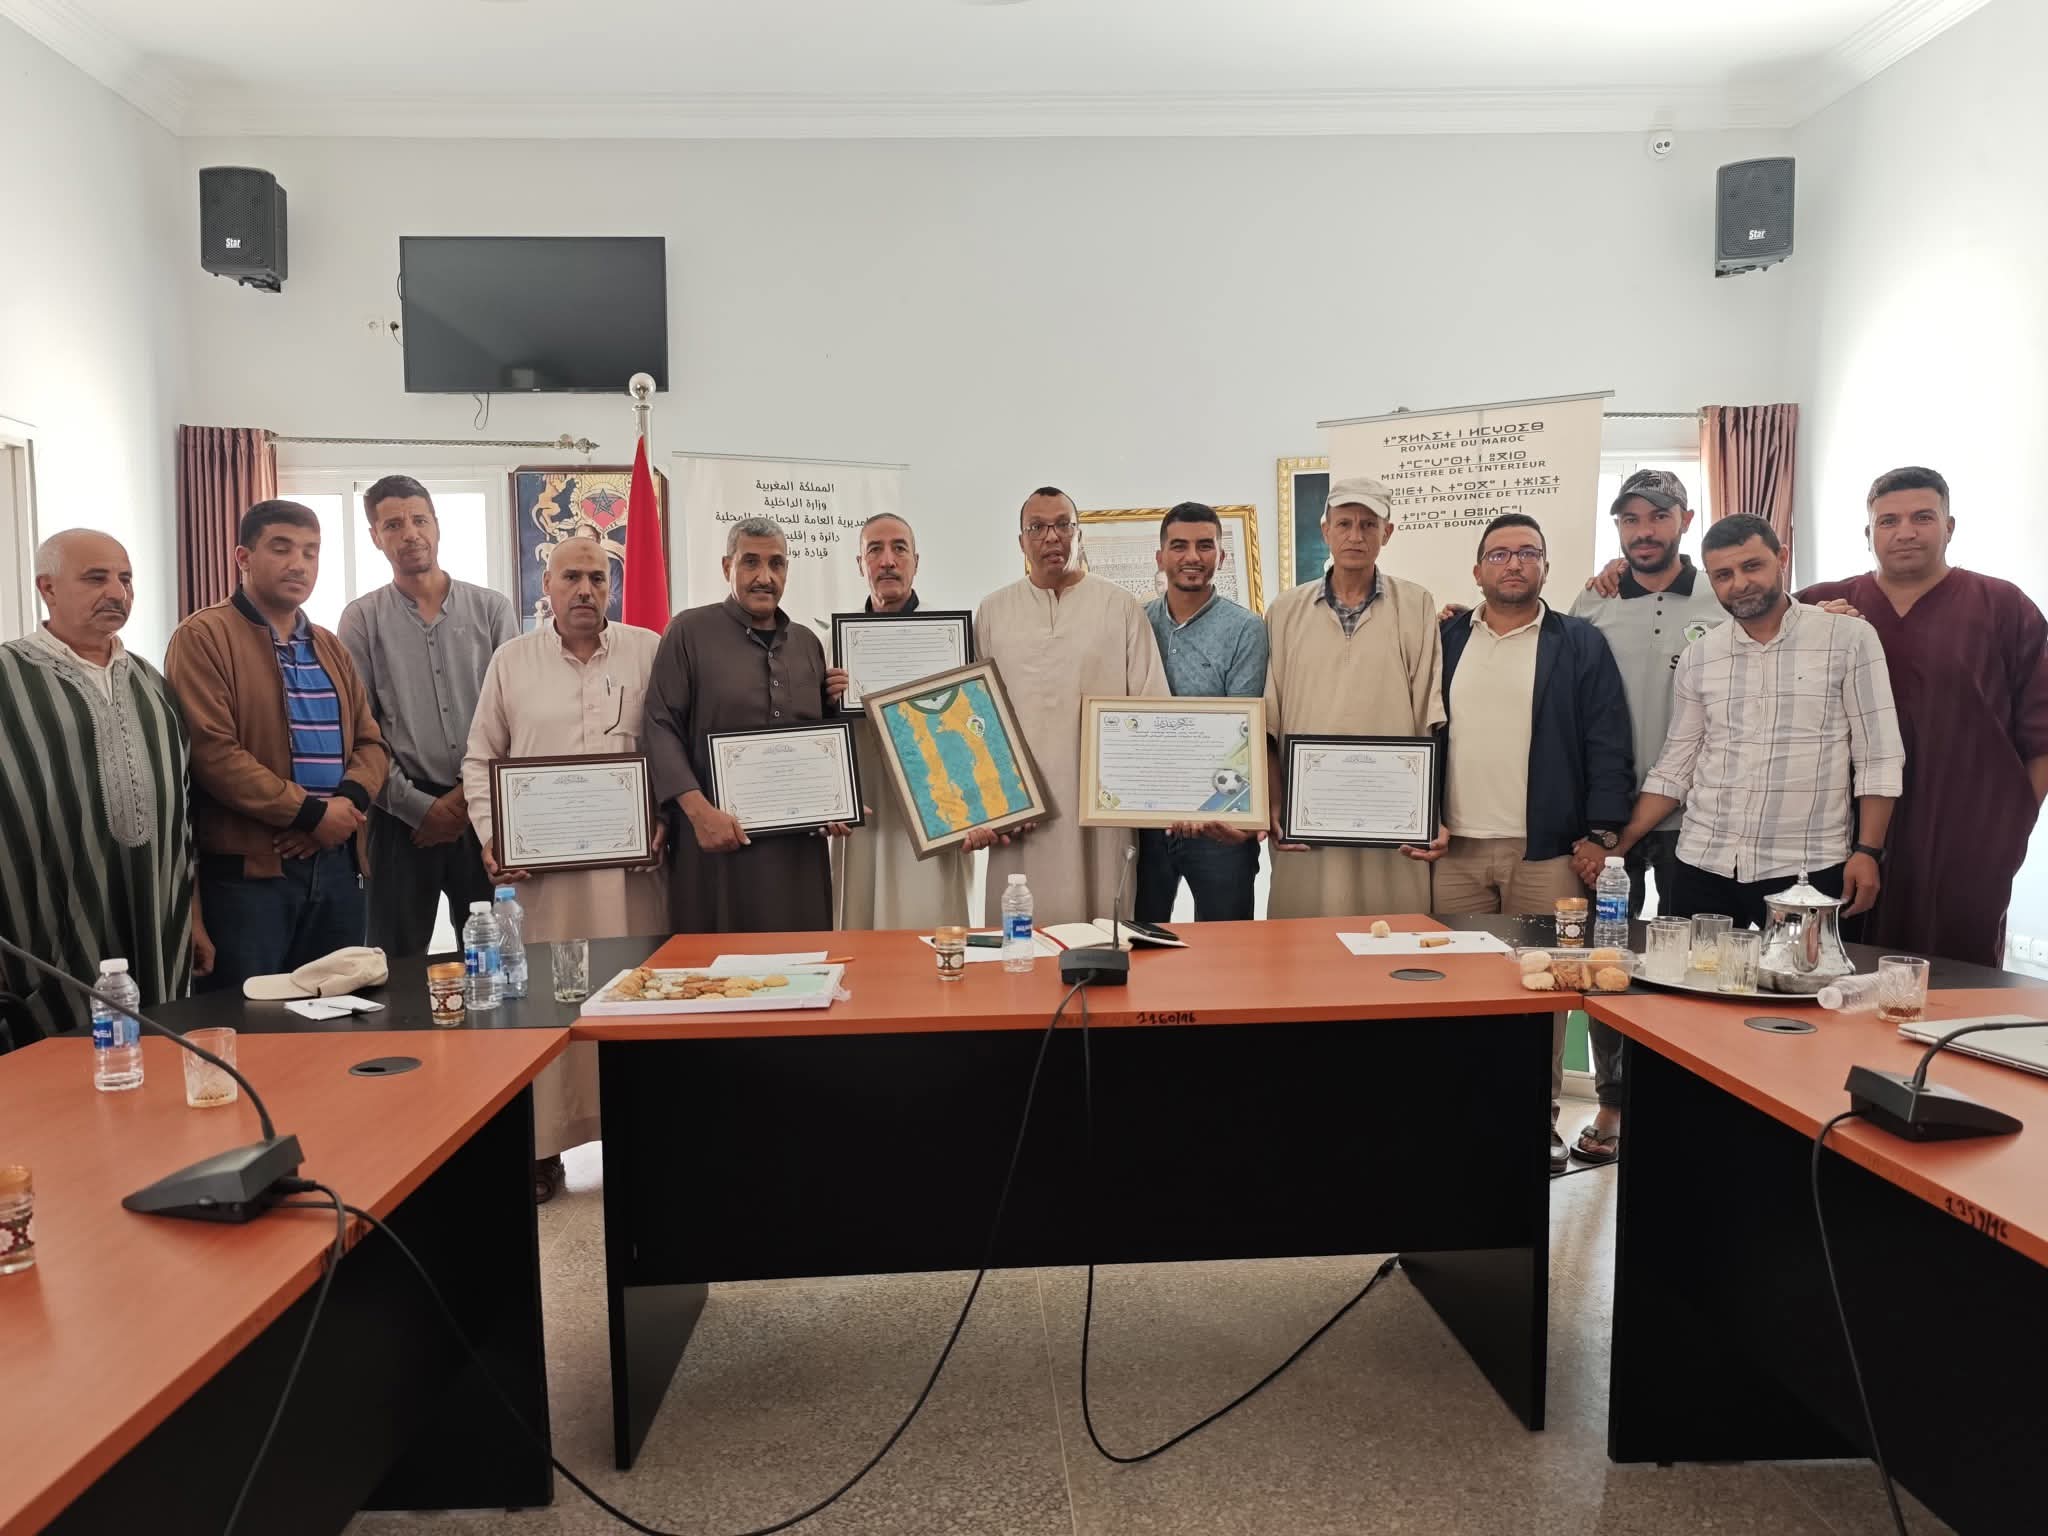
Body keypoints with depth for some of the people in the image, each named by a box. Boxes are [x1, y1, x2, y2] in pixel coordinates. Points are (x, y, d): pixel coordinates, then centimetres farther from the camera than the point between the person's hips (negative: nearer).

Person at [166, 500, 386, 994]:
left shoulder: (330, 648, 17)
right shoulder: (203, 637, -4)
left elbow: (371, 742, 13)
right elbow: (211, 751, -15)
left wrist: (348, 803, -8)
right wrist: (309, 812, -16)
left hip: (336, 862, 6)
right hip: (247, 867, -6)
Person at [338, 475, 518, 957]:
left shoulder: (492, 609, 5)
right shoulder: (362, 619, 4)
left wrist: (470, 795, -6)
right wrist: (419, 806, -9)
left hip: (485, 809, 1)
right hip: (401, 815, -1)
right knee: (397, 965, 5)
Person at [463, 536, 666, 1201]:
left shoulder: (650, 652, 6)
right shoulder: (511, 660, 10)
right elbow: (480, 759, 12)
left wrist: (666, 822, -6)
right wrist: (491, 837, 0)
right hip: (537, 863, 1)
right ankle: (541, 1145, 12)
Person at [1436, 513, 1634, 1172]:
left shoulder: (1582, 645, 4)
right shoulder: (1444, 640, 11)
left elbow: (1608, 748, 0)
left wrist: (1601, 834, -9)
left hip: (1547, 851, -2)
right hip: (1455, 849, 2)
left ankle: (1540, 1117, 18)